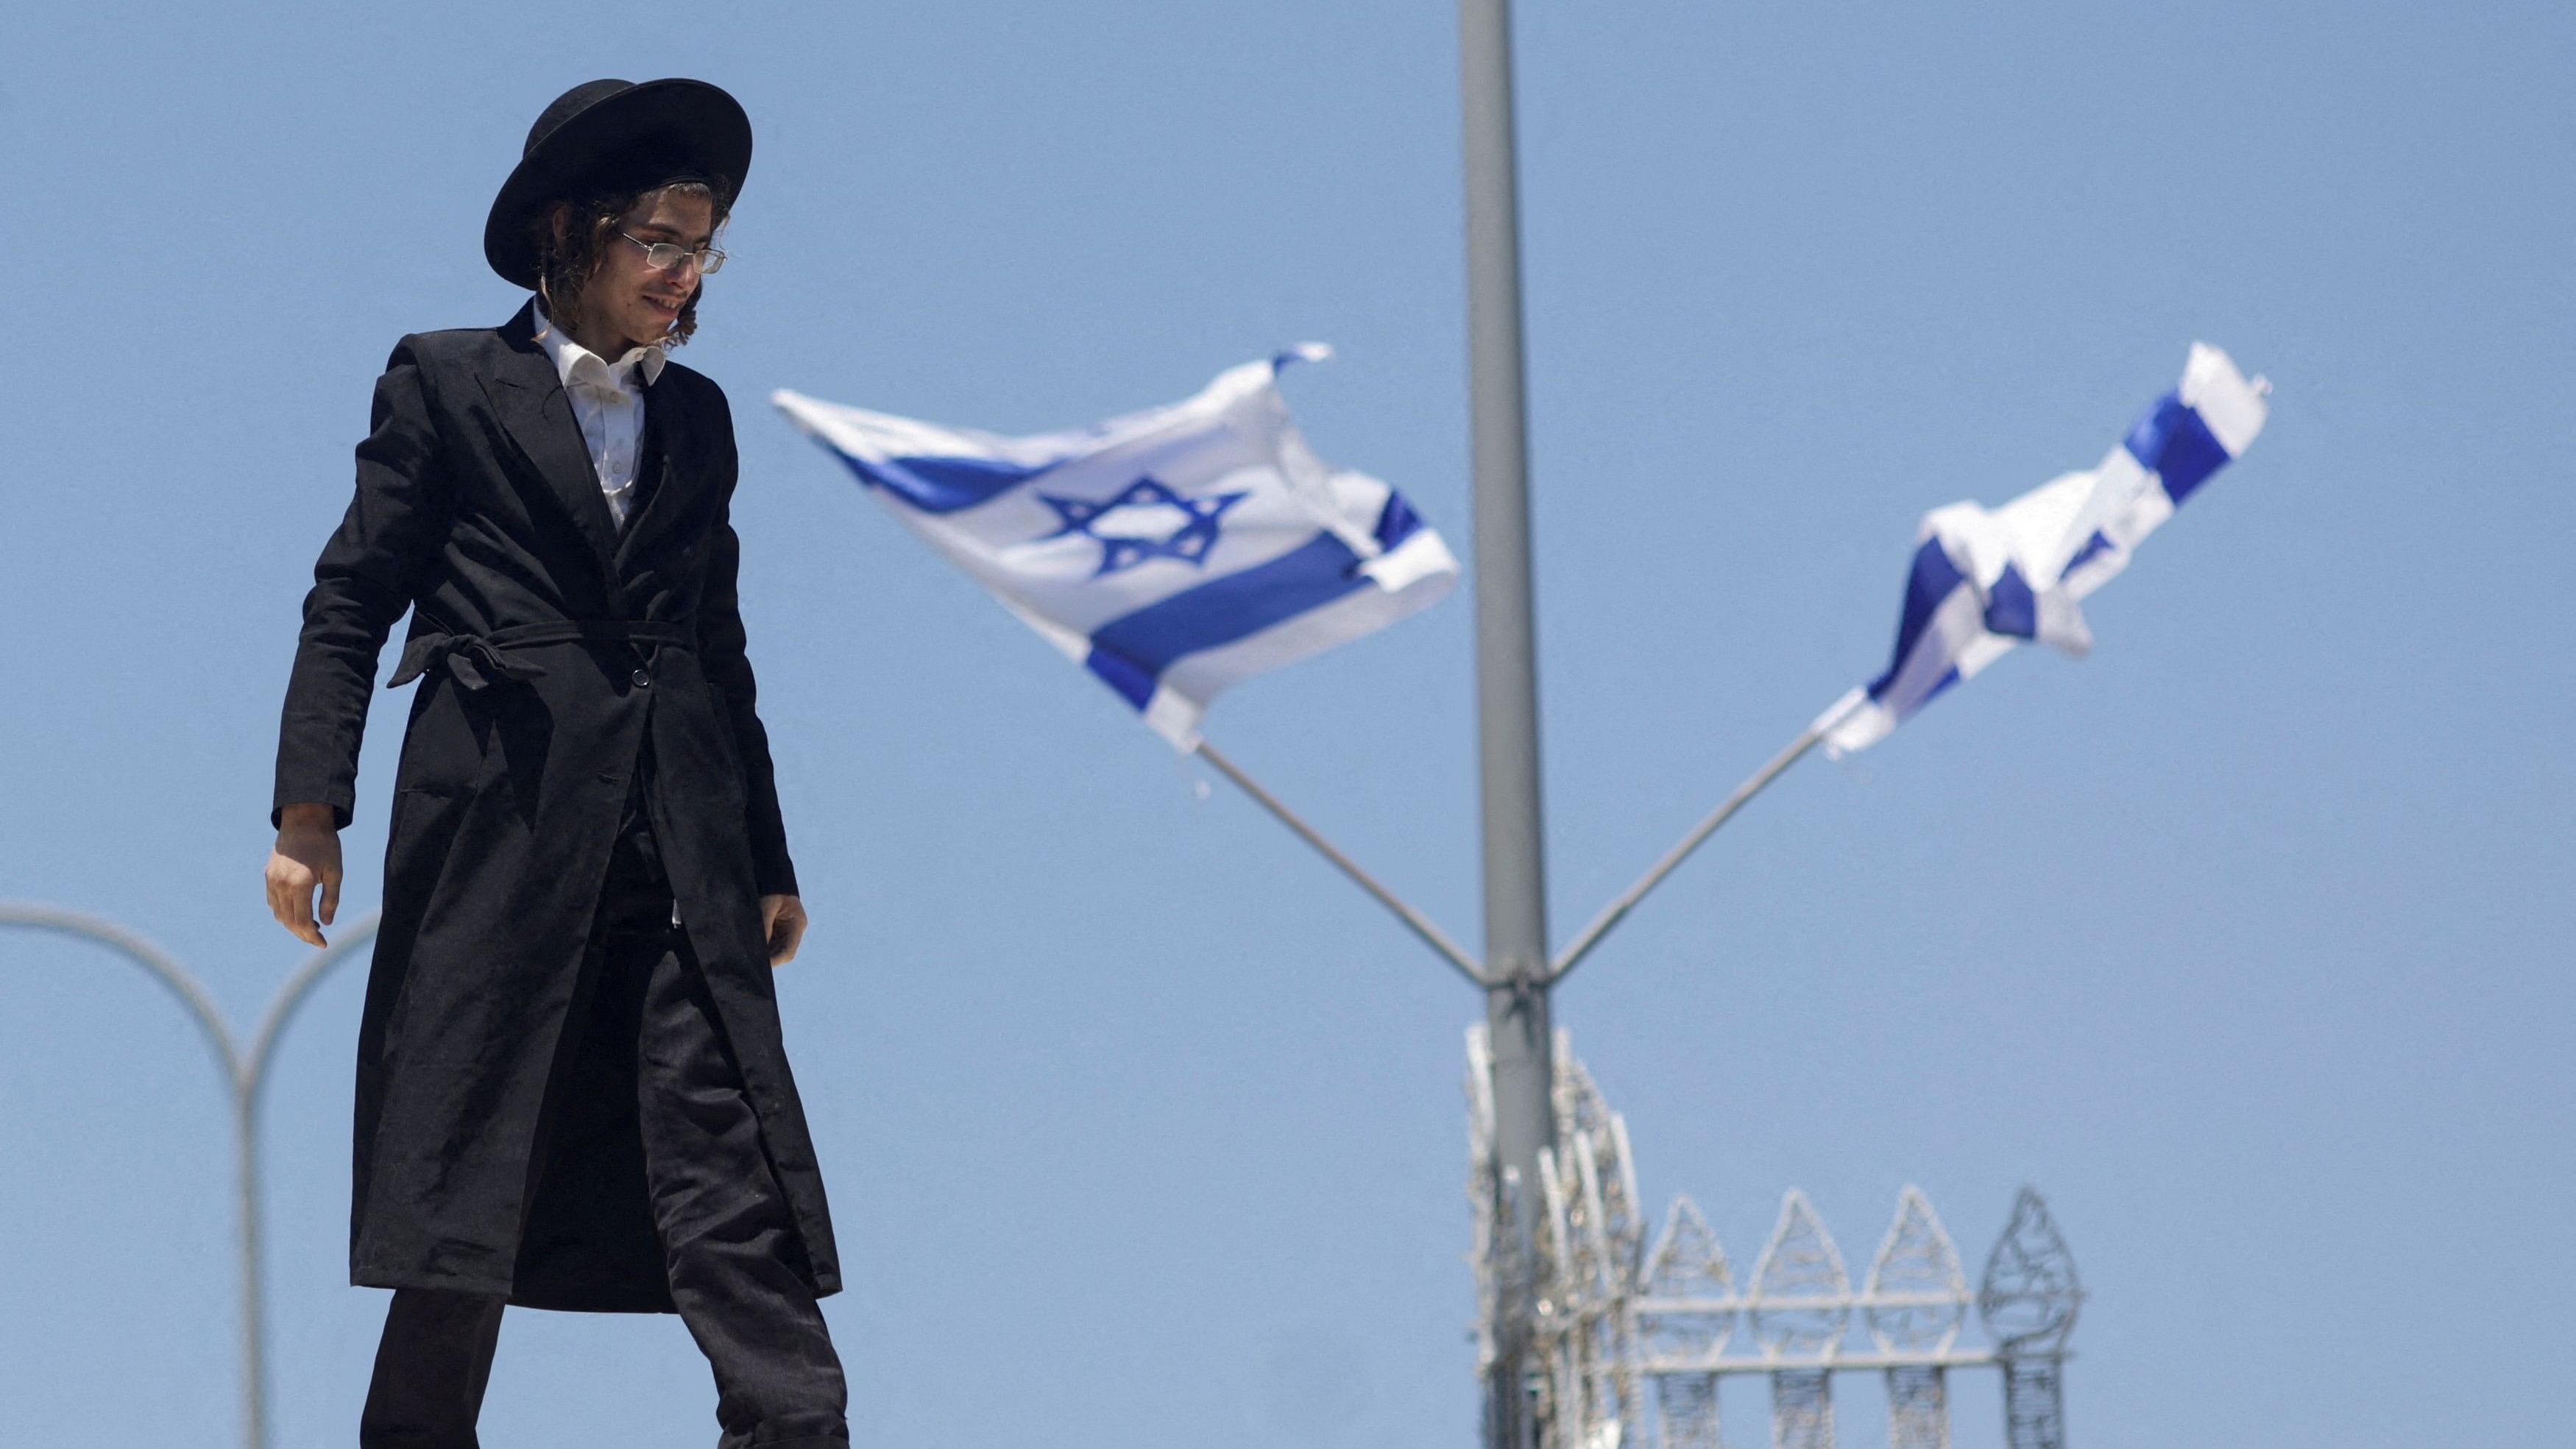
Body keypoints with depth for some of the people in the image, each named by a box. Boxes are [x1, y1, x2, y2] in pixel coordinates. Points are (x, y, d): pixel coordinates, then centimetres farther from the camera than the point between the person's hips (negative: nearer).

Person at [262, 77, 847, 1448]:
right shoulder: (445, 384, 5)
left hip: (678, 848, 4)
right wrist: (309, 811, -7)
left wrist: (769, 862, 17)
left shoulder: (696, 418, 19)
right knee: (468, 1165, -1)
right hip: (501, 827, -3)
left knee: (732, 1161, -8)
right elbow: (352, 601, 2)